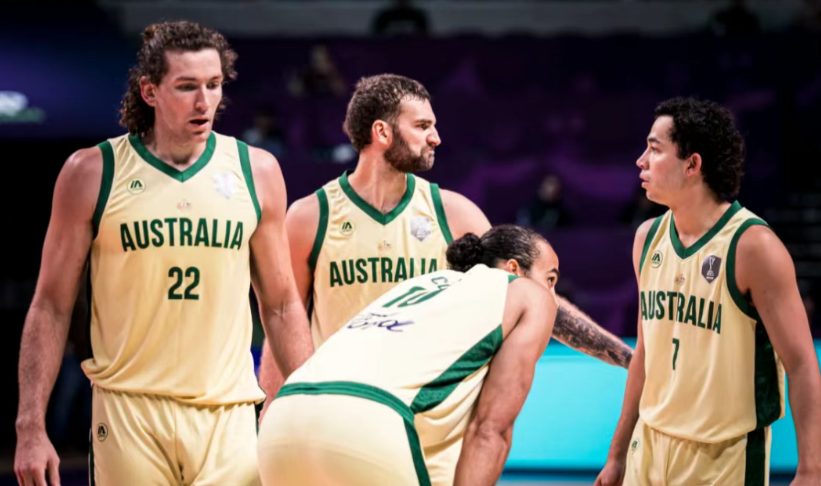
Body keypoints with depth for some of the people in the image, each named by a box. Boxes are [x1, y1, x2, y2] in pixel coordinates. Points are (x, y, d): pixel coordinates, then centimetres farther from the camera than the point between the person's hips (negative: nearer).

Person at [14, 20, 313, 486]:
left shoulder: (256, 171, 6)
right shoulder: (92, 173, 0)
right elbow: (52, 306, 3)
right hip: (129, 409, -1)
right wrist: (31, 426, -3)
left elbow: (281, 306, 13)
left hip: (229, 413, 2)